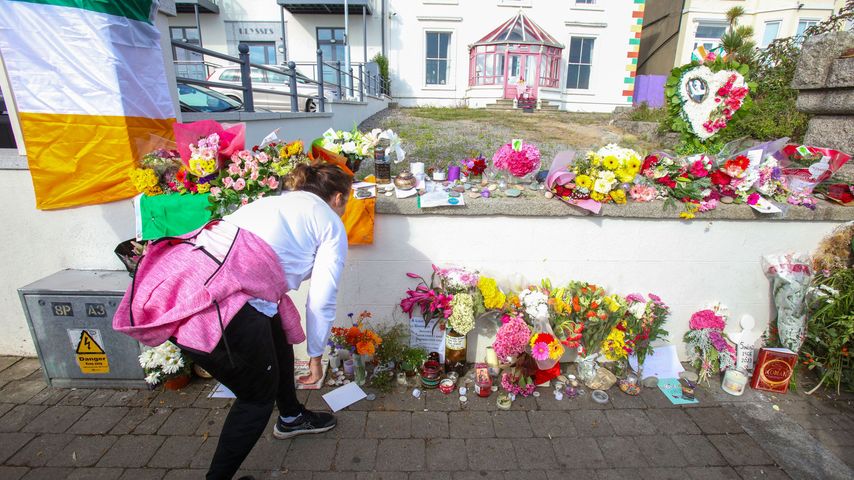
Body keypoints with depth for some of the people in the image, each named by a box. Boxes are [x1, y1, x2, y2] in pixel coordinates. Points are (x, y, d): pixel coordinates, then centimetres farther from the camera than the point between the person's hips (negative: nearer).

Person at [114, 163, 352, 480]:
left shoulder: (274, 202, 26)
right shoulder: (330, 223, 7)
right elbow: (321, 302, 3)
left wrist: (295, 335, 38)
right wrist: (315, 356, 20)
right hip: (216, 309, -9)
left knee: (278, 336, 29)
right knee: (258, 395, 17)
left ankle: (291, 417, 51)